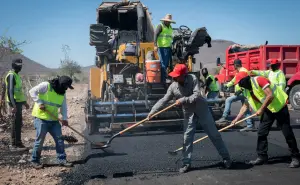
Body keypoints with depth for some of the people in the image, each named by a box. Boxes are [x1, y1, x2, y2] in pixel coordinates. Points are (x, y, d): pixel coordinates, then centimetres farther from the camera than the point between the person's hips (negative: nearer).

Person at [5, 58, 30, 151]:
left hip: (18, 103, 10)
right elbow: (10, 91, -21)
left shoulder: (16, 75, 17)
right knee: (15, 124, -5)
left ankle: (17, 143, 22)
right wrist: (13, 105, -26)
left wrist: (24, 102, 26)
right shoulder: (11, 75, -13)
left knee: (18, 124, 13)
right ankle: (14, 145, 2)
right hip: (14, 104, -10)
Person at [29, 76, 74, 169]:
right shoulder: (46, 86, -13)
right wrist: (39, 103, -20)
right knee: (40, 140, -1)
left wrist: (64, 118, -5)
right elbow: (32, 91, -14)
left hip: (54, 120, 7)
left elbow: (63, 106, 9)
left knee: (59, 139, 5)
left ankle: (62, 159, 15)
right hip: (41, 118, -6)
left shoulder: (62, 93, 8)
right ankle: (35, 160, 16)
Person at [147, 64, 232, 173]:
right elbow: (164, 100, -11)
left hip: (202, 110, -2)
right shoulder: (173, 87, -12)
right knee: (187, 139, -1)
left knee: (214, 135, 6)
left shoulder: (193, 79, -21)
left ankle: (226, 157, 20)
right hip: (189, 114, 2)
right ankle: (186, 163, 11)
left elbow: (196, 96, -28)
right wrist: (152, 111, -18)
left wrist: (183, 100, -33)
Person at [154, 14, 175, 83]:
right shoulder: (160, 26, -1)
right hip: (162, 47, -8)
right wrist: (155, 45, -20)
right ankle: (163, 80, -7)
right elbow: (155, 35, -10)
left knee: (167, 64, 9)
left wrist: (172, 46, 23)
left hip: (169, 47, 8)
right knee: (163, 64, -9)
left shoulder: (170, 28, 23)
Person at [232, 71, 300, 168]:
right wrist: (236, 119, 7)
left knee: (288, 133, -3)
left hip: (280, 106, -8)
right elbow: (245, 106, 13)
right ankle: (262, 157, 12)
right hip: (268, 109, 8)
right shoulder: (246, 91, 5)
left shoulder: (259, 80, -21)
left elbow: (270, 95, -27)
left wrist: (261, 110, -20)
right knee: (261, 133, 2)